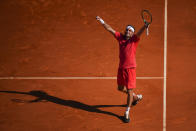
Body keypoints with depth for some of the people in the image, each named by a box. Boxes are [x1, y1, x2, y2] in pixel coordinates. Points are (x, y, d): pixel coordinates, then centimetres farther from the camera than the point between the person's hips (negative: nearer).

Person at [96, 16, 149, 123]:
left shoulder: (134, 40, -4)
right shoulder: (120, 37, 7)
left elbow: (139, 33, -23)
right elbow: (110, 29, 10)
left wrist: (145, 26, -42)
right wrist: (102, 21, 6)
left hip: (130, 68, -5)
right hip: (121, 68, 6)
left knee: (130, 91, -4)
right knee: (121, 88, 19)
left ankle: (127, 113, 8)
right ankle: (136, 97, 45)